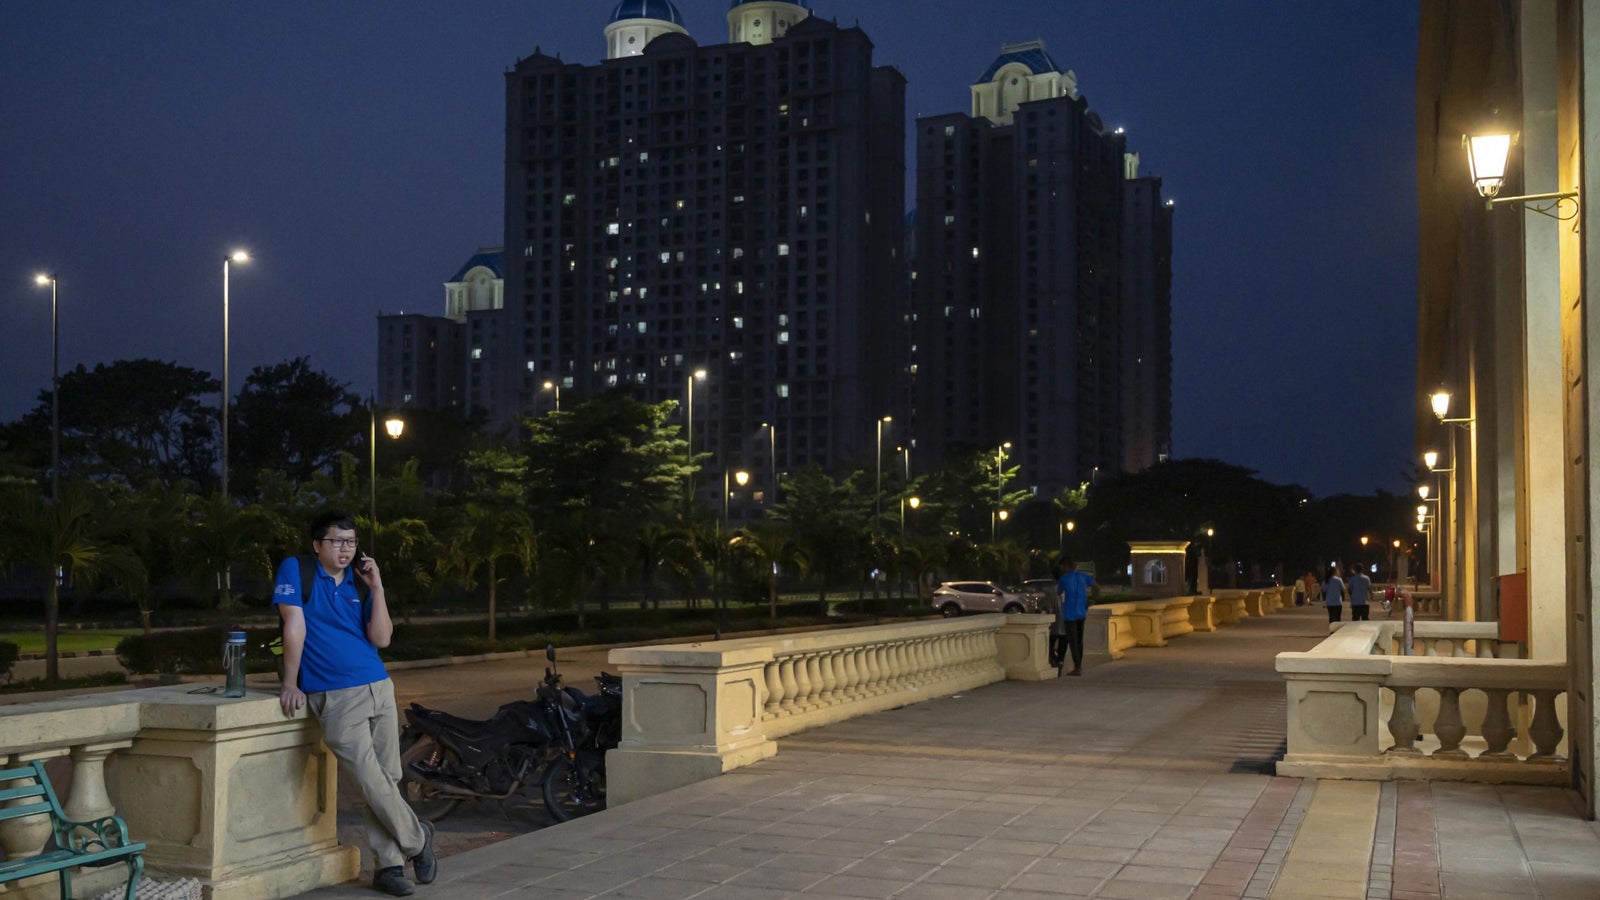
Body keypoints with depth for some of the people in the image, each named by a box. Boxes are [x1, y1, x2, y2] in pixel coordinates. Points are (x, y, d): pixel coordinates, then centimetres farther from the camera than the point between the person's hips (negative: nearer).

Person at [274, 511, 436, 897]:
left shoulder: (360, 583, 11)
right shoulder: (297, 570, -1)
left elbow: (381, 638, 2)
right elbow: (295, 627, -7)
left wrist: (376, 586, -4)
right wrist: (290, 683, -10)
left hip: (379, 688, 5)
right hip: (334, 697, -5)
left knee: (386, 779, 4)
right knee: (371, 780, -11)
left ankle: (388, 864, 13)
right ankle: (417, 838, 11)